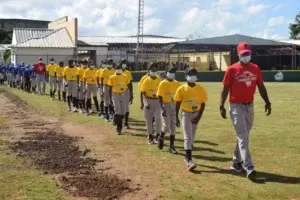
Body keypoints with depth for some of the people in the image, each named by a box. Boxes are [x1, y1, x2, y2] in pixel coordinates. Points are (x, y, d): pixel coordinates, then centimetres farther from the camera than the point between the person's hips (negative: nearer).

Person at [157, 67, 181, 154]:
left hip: (174, 105, 4)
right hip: (165, 105, -4)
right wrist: (162, 109, -16)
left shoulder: (177, 84, 5)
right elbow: (160, 97, -7)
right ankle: (161, 137, 21)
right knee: (166, 125, -10)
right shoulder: (162, 84, -7)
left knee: (173, 126, 4)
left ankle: (171, 146, 13)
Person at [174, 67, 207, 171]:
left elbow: (203, 104, -2)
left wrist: (199, 117, -11)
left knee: (192, 137, 14)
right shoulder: (181, 89, -9)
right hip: (186, 114, -3)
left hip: (196, 114, 3)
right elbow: (177, 104, -3)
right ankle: (189, 160, -14)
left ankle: (187, 156, 31)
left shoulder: (201, 89, -5)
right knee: (188, 137, -10)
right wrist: (176, 118, -5)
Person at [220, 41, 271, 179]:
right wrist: (221, 106, -11)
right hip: (236, 107, -5)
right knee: (243, 137, -10)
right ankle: (248, 167, -14)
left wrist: (267, 102, 2)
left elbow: (261, 87, 10)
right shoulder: (232, 69, -8)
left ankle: (236, 162, 27)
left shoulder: (256, 69, 5)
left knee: (244, 136, 13)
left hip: (250, 106, 5)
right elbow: (225, 89, -6)